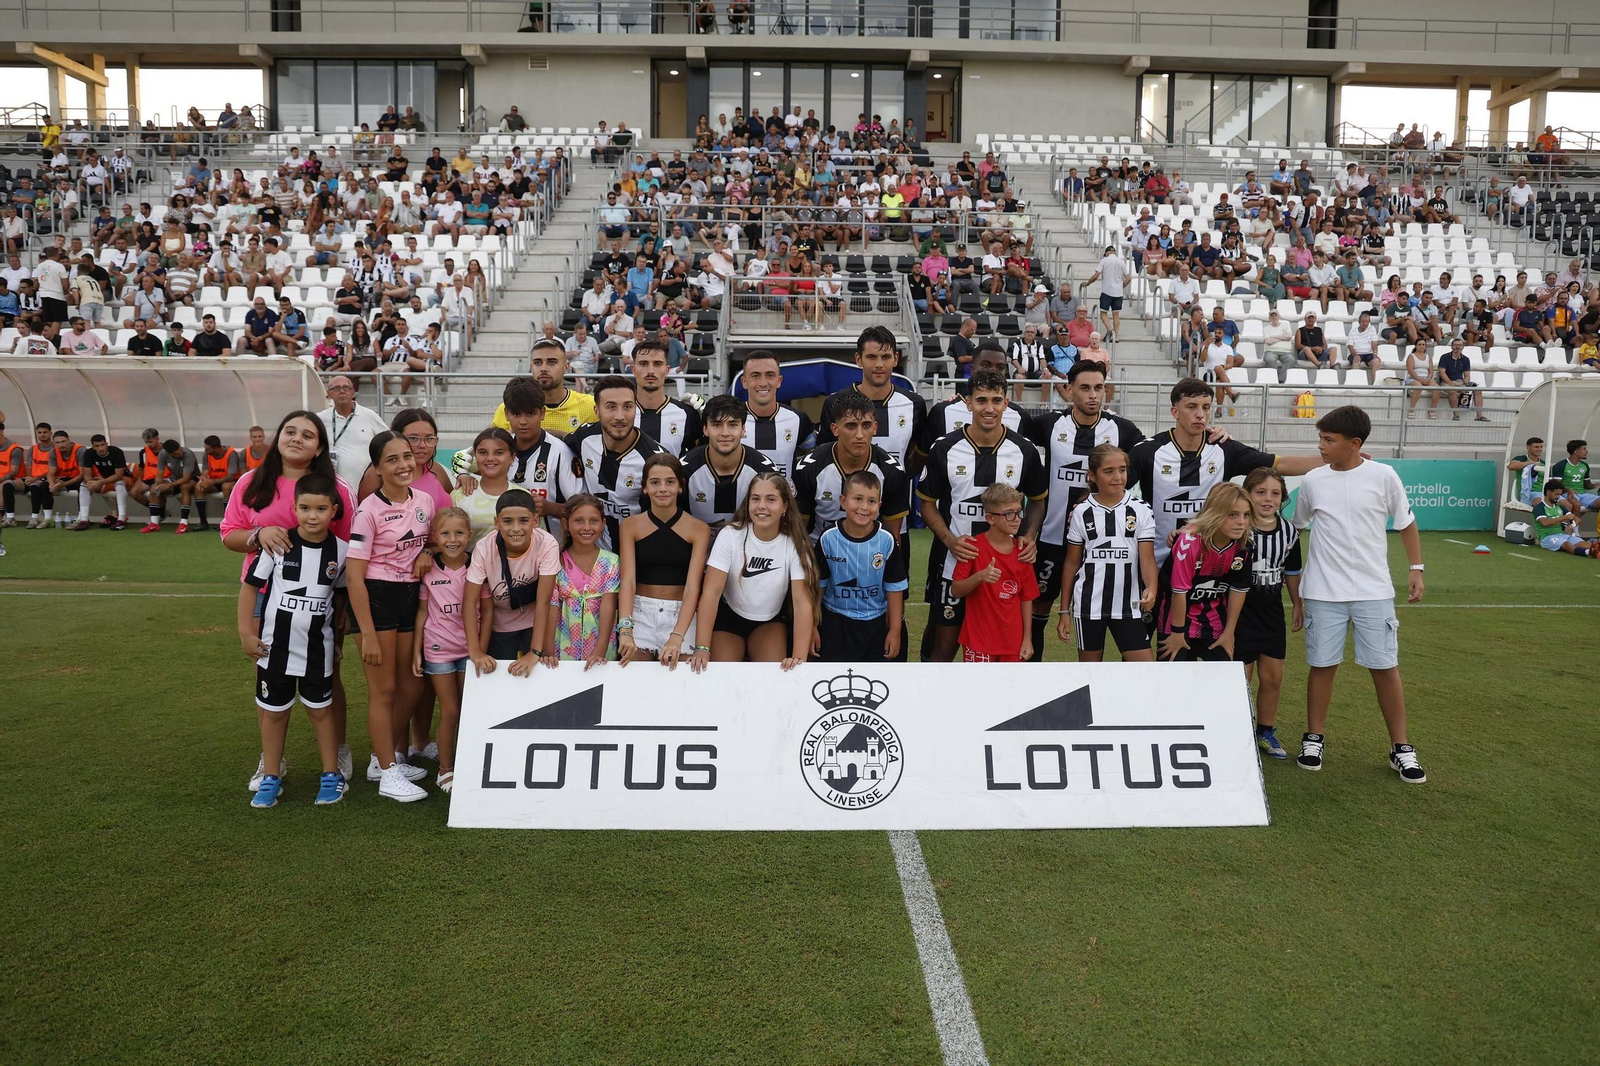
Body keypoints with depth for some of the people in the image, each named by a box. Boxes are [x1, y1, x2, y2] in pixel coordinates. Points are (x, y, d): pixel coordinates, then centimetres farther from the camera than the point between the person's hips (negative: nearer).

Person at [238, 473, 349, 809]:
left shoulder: (341, 551, -6)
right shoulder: (278, 545, -11)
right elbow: (250, 586, -3)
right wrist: (246, 633, -6)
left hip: (318, 649, 0)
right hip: (274, 646, 0)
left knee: (320, 710, 12)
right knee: (273, 712, 11)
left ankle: (331, 775, 22)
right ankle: (271, 777, 25)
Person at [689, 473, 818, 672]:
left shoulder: (795, 544, -18)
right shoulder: (730, 535, -20)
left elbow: (803, 601, -24)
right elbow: (711, 592, -25)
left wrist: (799, 657, -36)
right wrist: (702, 648, -34)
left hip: (770, 620, 1)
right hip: (729, 616, -1)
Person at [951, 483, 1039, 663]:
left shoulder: (1022, 551, 2)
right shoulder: (974, 547, -10)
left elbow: (1026, 598, 7)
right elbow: (955, 591, -12)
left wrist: (1027, 638, 6)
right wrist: (979, 577, -30)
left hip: (1013, 641, 4)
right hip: (979, 640, -4)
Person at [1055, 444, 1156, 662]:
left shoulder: (1141, 510, -2)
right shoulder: (1082, 512, 0)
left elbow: (1147, 557, -8)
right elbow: (1071, 563, 5)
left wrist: (1151, 588, -30)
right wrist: (1065, 611, 4)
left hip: (1128, 605, 0)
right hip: (1089, 605, 0)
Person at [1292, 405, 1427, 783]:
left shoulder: (1383, 476, -4)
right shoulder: (1313, 480, 0)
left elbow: (1406, 523, 8)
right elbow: (1297, 527, 13)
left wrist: (1416, 569, 3)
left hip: (1374, 591, -1)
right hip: (1323, 592, 1)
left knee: (1385, 667, 2)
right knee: (1322, 665, 5)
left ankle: (1401, 748, 14)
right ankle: (1314, 738, 21)